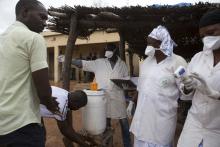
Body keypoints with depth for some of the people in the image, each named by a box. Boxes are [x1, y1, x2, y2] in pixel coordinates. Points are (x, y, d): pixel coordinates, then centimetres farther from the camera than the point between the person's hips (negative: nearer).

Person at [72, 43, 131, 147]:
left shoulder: (122, 64, 3)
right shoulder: (99, 62, -1)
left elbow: (127, 79, 9)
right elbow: (84, 63, -7)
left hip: (118, 97, 0)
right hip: (103, 98, 0)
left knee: (124, 122, 7)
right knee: (105, 122, 15)